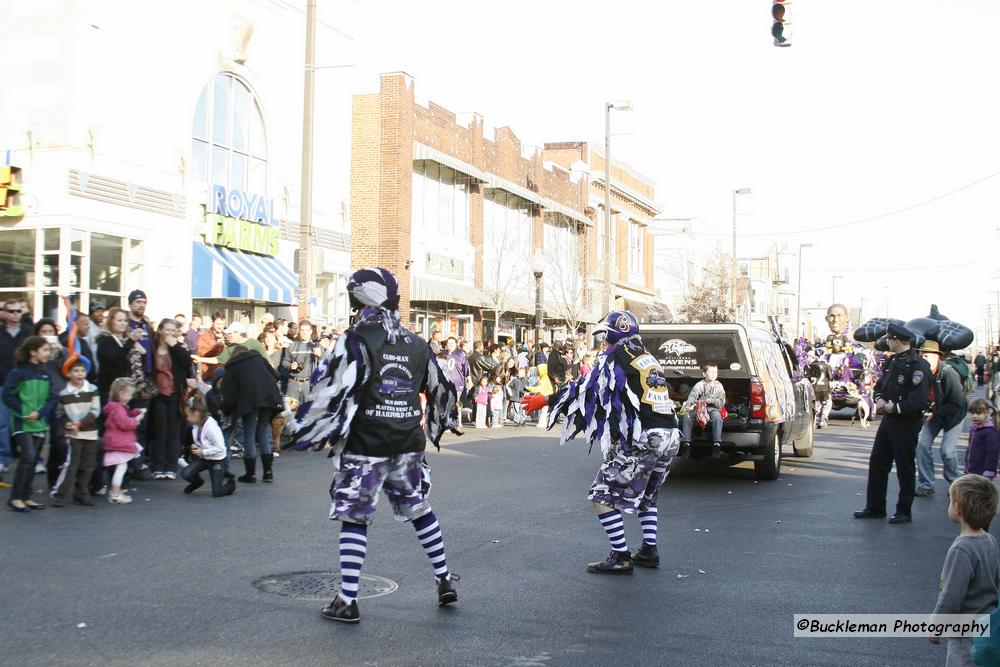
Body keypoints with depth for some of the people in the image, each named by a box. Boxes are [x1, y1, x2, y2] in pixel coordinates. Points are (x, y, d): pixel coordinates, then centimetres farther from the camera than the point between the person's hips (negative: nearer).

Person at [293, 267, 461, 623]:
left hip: (364, 447, -5)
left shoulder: (355, 341, -11)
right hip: (408, 446, 5)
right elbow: (441, 389, 18)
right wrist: (449, 421, 37)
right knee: (420, 510, 19)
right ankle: (445, 581, 25)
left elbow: (331, 392, -15)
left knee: (354, 517, 4)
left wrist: (304, 431, -4)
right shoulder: (417, 344, 7)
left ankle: (347, 600, 4)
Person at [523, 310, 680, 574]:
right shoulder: (649, 358, 20)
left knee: (602, 495, 1)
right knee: (646, 494, 28)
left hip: (642, 440, -8)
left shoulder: (615, 357, -3)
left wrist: (547, 401, 4)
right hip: (671, 437, 8)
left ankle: (620, 557, 0)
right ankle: (649, 551, 27)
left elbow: (586, 388, -4)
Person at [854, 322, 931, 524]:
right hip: (889, 420, 9)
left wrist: (895, 407, -22)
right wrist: (879, 399, -1)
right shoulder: (894, 361, 12)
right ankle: (875, 508, 23)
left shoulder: (917, 365, -16)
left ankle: (904, 512, 15)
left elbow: (920, 399, -23)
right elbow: (881, 384, 19)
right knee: (877, 463, 12)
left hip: (907, 422, -9)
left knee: (905, 468, 3)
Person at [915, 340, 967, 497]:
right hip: (933, 413, 5)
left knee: (947, 451, -12)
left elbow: (957, 404, -24)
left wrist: (936, 414, -23)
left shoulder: (948, 373, -26)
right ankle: (926, 485, 3)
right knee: (922, 444, -6)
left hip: (953, 414, -5)